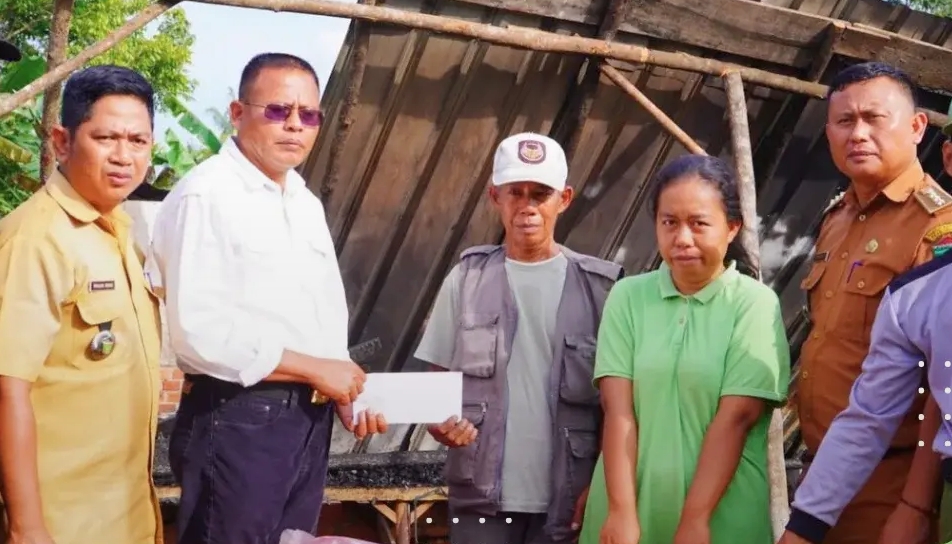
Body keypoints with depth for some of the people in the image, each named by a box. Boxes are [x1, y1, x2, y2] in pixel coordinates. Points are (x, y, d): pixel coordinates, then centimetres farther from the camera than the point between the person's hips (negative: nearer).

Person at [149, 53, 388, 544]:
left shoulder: (306, 203, 15)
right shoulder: (205, 196, -12)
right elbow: (196, 331, -22)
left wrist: (344, 392, 2)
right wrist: (313, 369, -16)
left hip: (310, 420, 8)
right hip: (238, 421, -8)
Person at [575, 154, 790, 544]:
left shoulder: (755, 303, -6)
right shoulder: (627, 297, 1)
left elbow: (736, 417, -12)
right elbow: (618, 409, -6)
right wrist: (622, 512, -14)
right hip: (629, 511, 2)